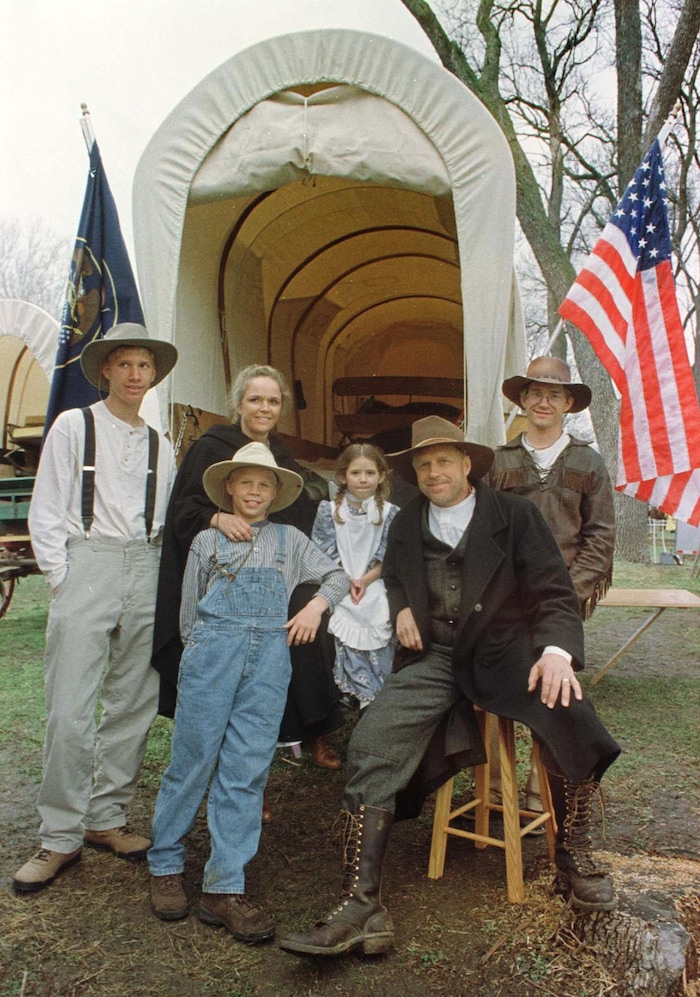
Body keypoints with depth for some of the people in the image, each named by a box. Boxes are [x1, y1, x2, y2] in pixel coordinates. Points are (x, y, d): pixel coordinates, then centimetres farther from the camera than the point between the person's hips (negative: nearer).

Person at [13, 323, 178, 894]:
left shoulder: (159, 445, 15)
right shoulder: (73, 426, 5)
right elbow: (46, 511, 2)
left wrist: (159, 580, 3)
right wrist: (62, 578, -4)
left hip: (144, 572, 4)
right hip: (86, 565, -4)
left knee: (134, 706, 6)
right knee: (70, 712, -6)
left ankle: (107, 819, 20)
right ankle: (61, 839, 7)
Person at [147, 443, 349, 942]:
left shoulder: (289, 539, 19)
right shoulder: (207, 540, 15)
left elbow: (338, 575, 22)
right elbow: (189, 608, 16)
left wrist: (316, 604, 6)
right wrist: (200, 652, 9)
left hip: (269, 656, 1)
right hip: (212, 651, -1)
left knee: (246, 770, -3)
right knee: (192, 759, -2)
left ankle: (225, 887, 1)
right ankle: (166, 865, 16)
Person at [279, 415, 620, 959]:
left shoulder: (515, 514, 2)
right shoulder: (406, 525, 14)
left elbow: (555, 593, -3)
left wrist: (556, 650, -24)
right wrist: (402, 609, 8)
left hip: (504, 650, -2)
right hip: (433, 659, 3)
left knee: (568, 712, -32)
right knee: (369, 748, -21)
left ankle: (574, 855, -5)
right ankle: (362, 905, -17)